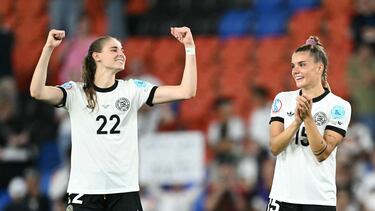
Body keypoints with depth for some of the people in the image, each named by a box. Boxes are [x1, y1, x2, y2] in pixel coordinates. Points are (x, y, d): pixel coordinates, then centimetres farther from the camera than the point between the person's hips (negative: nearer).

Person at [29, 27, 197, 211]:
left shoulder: (133, 90, 7)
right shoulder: (76, 92, 0)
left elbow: (186, 91, 0)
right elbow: (37, 92, -17)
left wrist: (189, 48, -6)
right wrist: (48, 48, -24)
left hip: (125, 190, 2)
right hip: (85, 189, -2)